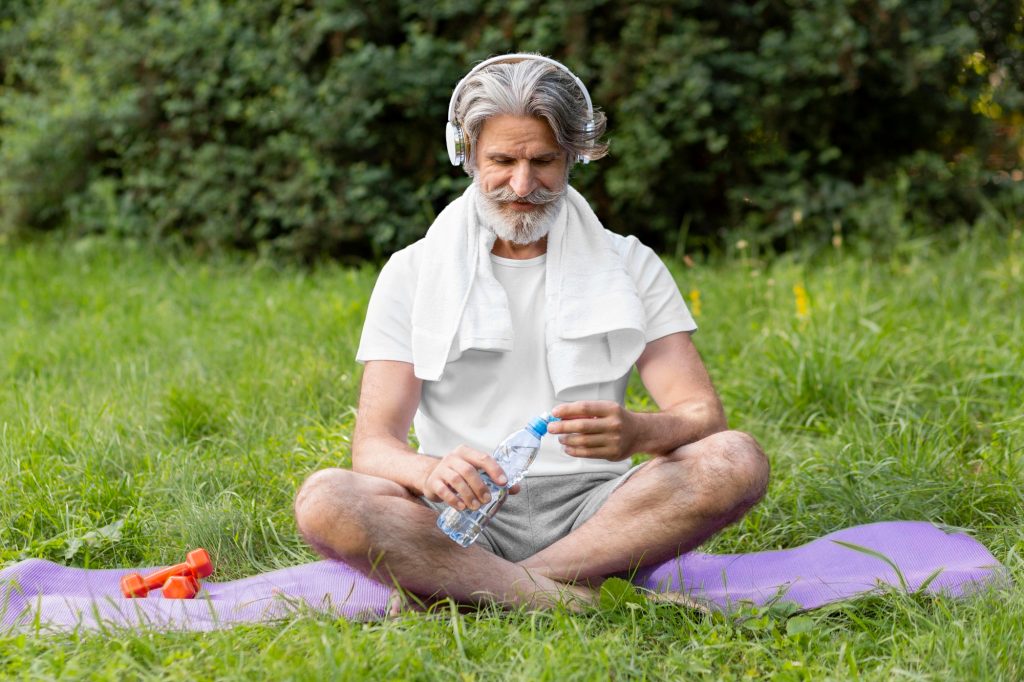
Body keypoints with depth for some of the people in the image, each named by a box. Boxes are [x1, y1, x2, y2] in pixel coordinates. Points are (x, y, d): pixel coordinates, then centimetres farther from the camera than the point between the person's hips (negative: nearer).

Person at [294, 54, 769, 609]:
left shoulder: (631, 267, 11)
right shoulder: (412, 273, 8)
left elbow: (704, 416, 0)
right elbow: (373, 443, -1)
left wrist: (638, 432, -25)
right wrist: (431, 471, -27)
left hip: (590, 508, 1)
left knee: (736, 461, -27)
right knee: (322, 500, -29)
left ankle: (460, 590, -27)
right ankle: (569, 594, -31)